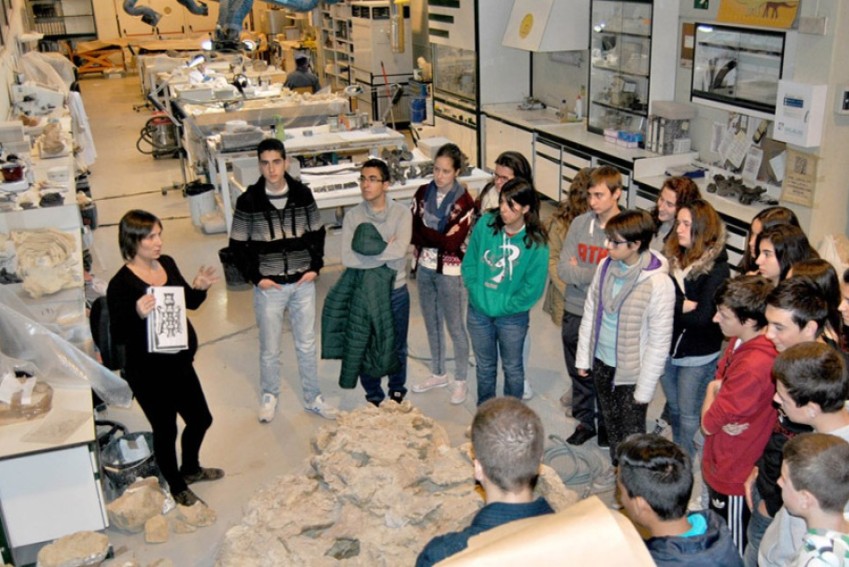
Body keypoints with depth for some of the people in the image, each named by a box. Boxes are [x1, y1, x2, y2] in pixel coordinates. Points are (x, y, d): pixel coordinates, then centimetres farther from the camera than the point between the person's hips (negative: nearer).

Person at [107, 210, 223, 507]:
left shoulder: (167, 263, -2)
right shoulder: (121, 284, -22)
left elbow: (189, 302, 12)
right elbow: (117, 336, -21)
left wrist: (200, 287, -9)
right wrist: (138, 314, -39)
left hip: (180, 363, 7)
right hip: (149, 373, -7)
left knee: (201, 418, 22)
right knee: (165, 430, 13)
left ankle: (191, 468, 50)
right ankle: (176, 485, 40)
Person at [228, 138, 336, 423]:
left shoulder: (303, 194, -3)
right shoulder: (248, 201, -10)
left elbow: (317, 232, 7)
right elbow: (237, 244, -3)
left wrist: (315, 266, -2)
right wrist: (255, 277, -9)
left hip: (303, 283, 2)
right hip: (269, 287, -2)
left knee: (307, 345, 14)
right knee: (270, 348, 12)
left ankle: (313, 398, 30)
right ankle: (269, 397, 34)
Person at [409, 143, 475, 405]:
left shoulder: (464, 202, -15)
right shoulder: (423, 193, 0)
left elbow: (452, 242, -20)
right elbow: (412, 231, -1)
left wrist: (423, 232, -14)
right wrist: (438, 238, -15)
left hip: (450, 272, -5)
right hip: (425, 267, 5)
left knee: (455, 326, 6)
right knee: (431, 324, 17)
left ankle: (460, 381, 22)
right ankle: (438, 374, 35)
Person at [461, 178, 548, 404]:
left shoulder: (536, 243, -17)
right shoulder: (485, 224, -10)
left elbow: (533, 288, -14)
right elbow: (469, 263, -2)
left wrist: (502, 305, -15)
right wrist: (478, 293, -12)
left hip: (512, 316, -2)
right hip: (478, 311, 3)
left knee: (512, 368, 17)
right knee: (484, 366, 21)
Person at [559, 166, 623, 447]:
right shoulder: (579, 223, -3)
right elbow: (563, 268, -8)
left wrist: (580, 271, -14)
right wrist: (598, 273, -16)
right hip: (575, 313, 4)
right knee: (579, 373, 19)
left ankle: (606, 425, 36)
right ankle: (584, 421, 38)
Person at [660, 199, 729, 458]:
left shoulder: (717, 268, -17)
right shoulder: (673, 257, -3)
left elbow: (703, 317, -22)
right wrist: (683, 306, -23)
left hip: (698, 356, -5)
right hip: (667, 349, 5)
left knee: (688, 414, 8)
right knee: (674, 409, 22)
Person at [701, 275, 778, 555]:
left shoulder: (752, 366, -35)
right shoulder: (740, 342, -4)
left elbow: (708, 423, -26)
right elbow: (719, 381, 9)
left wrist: (713, 389, -8)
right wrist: (716, 388, -14)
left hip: (734, 477, -9)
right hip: (722, 464, 9)